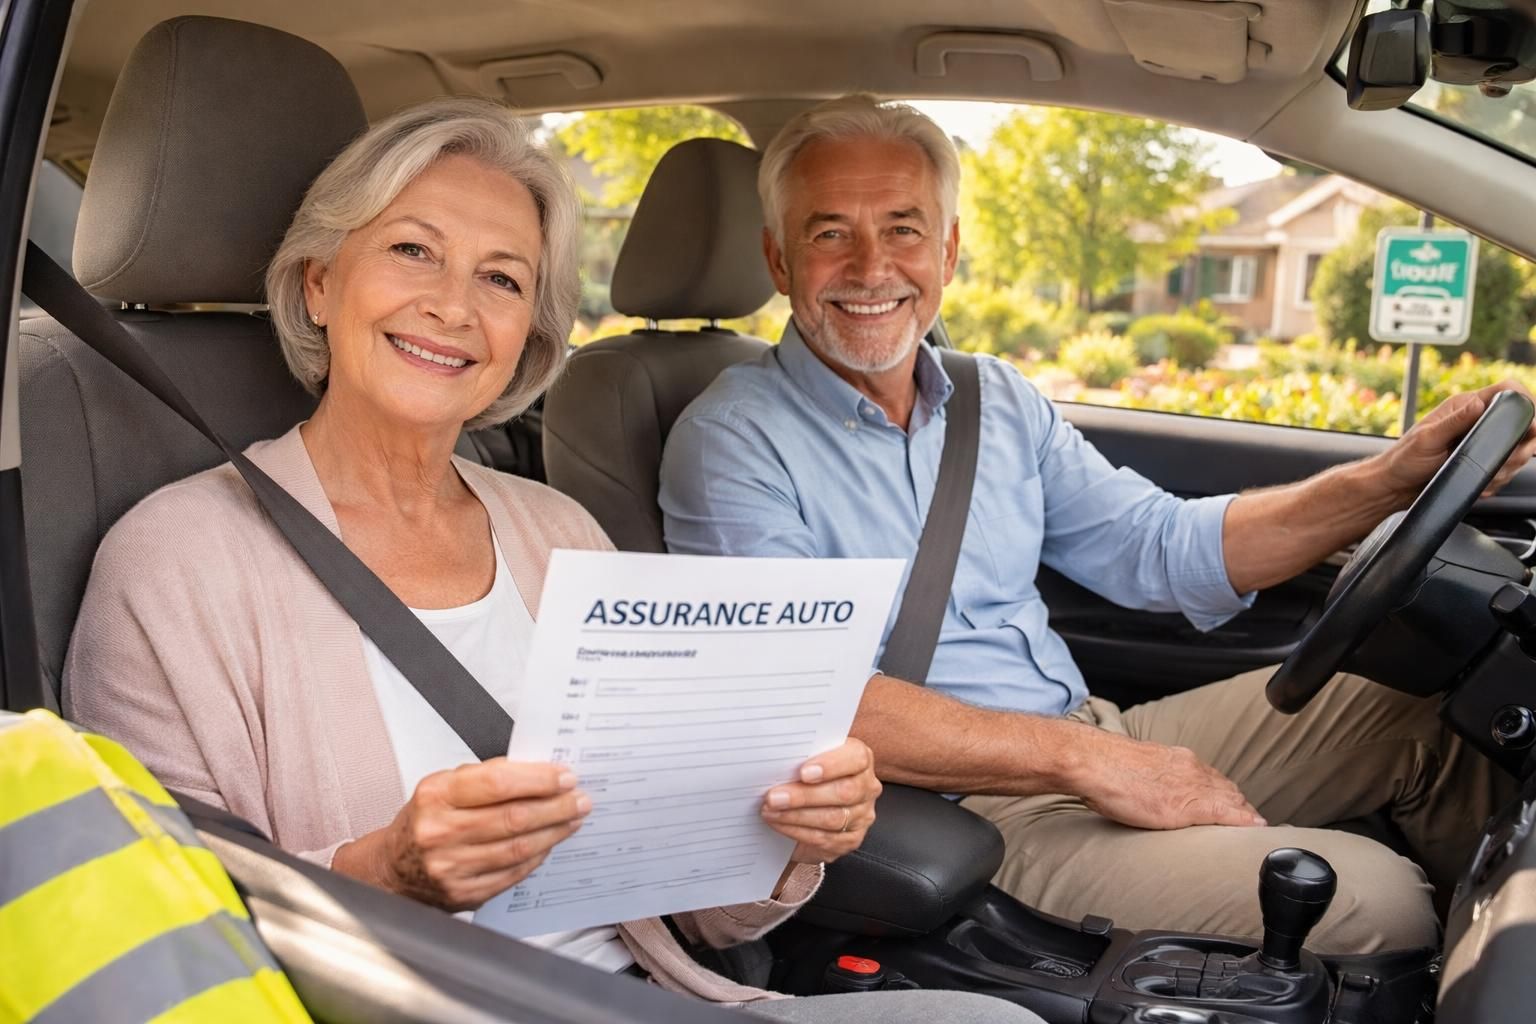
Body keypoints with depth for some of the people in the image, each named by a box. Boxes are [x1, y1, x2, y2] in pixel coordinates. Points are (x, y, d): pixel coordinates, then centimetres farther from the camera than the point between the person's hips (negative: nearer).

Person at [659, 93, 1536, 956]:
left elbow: (1165, 548, 12)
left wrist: (1393, 480, -1)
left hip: (1095, 742, 7)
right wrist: (1086, 757, -22)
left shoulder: (1001, 400, 10)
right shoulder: (733, 443, -10)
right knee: (1372, 902, -20)